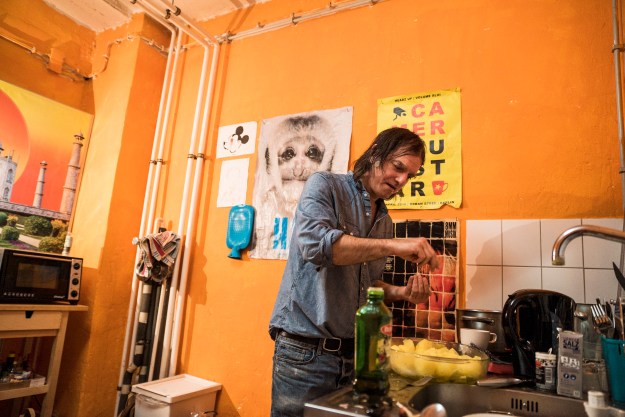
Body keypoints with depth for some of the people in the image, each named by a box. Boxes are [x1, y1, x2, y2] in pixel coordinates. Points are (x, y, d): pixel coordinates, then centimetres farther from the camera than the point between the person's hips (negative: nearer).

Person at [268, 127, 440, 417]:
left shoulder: (385, 221, 11)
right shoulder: (324, 185, -7)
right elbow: (314, 242, -26)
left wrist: (400, 293, -2)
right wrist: (393, 246, -27)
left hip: (354, 354, 6)